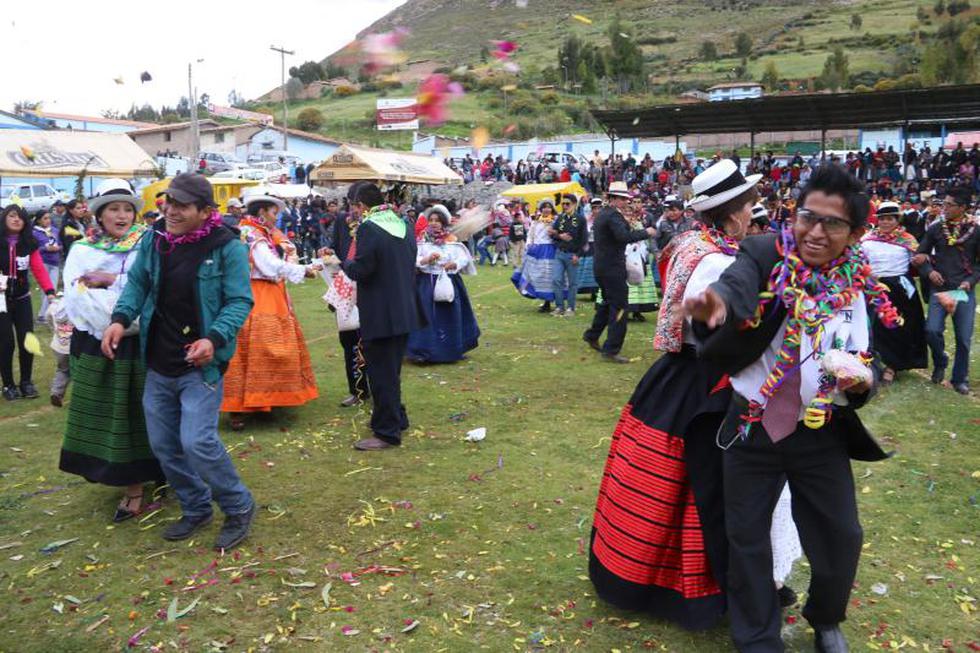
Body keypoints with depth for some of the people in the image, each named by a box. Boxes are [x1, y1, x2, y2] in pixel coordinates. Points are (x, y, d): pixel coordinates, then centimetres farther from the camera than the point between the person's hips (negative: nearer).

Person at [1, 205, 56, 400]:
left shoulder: (29, 243, 0)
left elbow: (39, 269, -8)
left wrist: (50, 291, -22)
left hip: (22, 299, 3)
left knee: (27, 340, 1)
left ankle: (26, 382, 18)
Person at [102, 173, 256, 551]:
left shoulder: (226, 247, -13)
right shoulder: (153, 239, 2)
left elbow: (239, 301, -12)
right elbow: (137, 282, 12)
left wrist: (214, 338, -27)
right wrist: (121, 318, -5)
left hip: (201, 365, -6)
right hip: (158, 364, 6)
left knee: (197, 441, -16)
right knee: (163, 444, 13)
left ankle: (239, 508, 8)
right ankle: (196, 509, 33)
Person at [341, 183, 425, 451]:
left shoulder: (368, 229, -16)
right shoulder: (404, 225, 7)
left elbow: (360, 271, -19)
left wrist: (347, 263, 1)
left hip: (379, 315, -8)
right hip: (405, 311, 8)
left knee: (382, 373, 1)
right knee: (392, 368, 22)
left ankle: (387, 432, 9)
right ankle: (396, 418, 35)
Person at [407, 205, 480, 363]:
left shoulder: (452, 240, 4)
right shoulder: (422, 240, 1)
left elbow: (465, 258, -2)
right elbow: (413, 260, -7)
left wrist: (455, 264, -21)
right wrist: (426, 259, -23)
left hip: (449, 283, 1)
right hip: (426, 284, -1)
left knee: (451, 316, 7)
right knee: (427, 316, -4)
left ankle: (453, 350, 20)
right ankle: (424, 351, 1)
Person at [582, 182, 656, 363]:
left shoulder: (601, 214, 14)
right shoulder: (613, 215, -17)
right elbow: (624, 236, -30)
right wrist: (646, 232, -20)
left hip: (601, 265, 10)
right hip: (612, 267, -10)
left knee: (608, 302, 25)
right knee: (619, 307, -5)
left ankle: (592, 336, 35)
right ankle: (611, 350, -4)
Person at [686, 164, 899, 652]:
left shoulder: (863, 287, -2)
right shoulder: (765, 255, -12)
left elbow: (871, 362, 3)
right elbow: (736, 284, -34)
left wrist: (862, 379, -21)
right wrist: (718, 304, -57)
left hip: (822, 434, 2)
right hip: (752, 427, -2)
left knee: (841, 536, 12)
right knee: (747, 537, 8)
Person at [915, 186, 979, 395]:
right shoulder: (936, 229, 3)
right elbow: (921, 255, 10)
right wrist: (929, 271, -7)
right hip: (939, 289, 1)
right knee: (932, 330, -13)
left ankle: (960, 379, 19)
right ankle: (940, 362, 17)